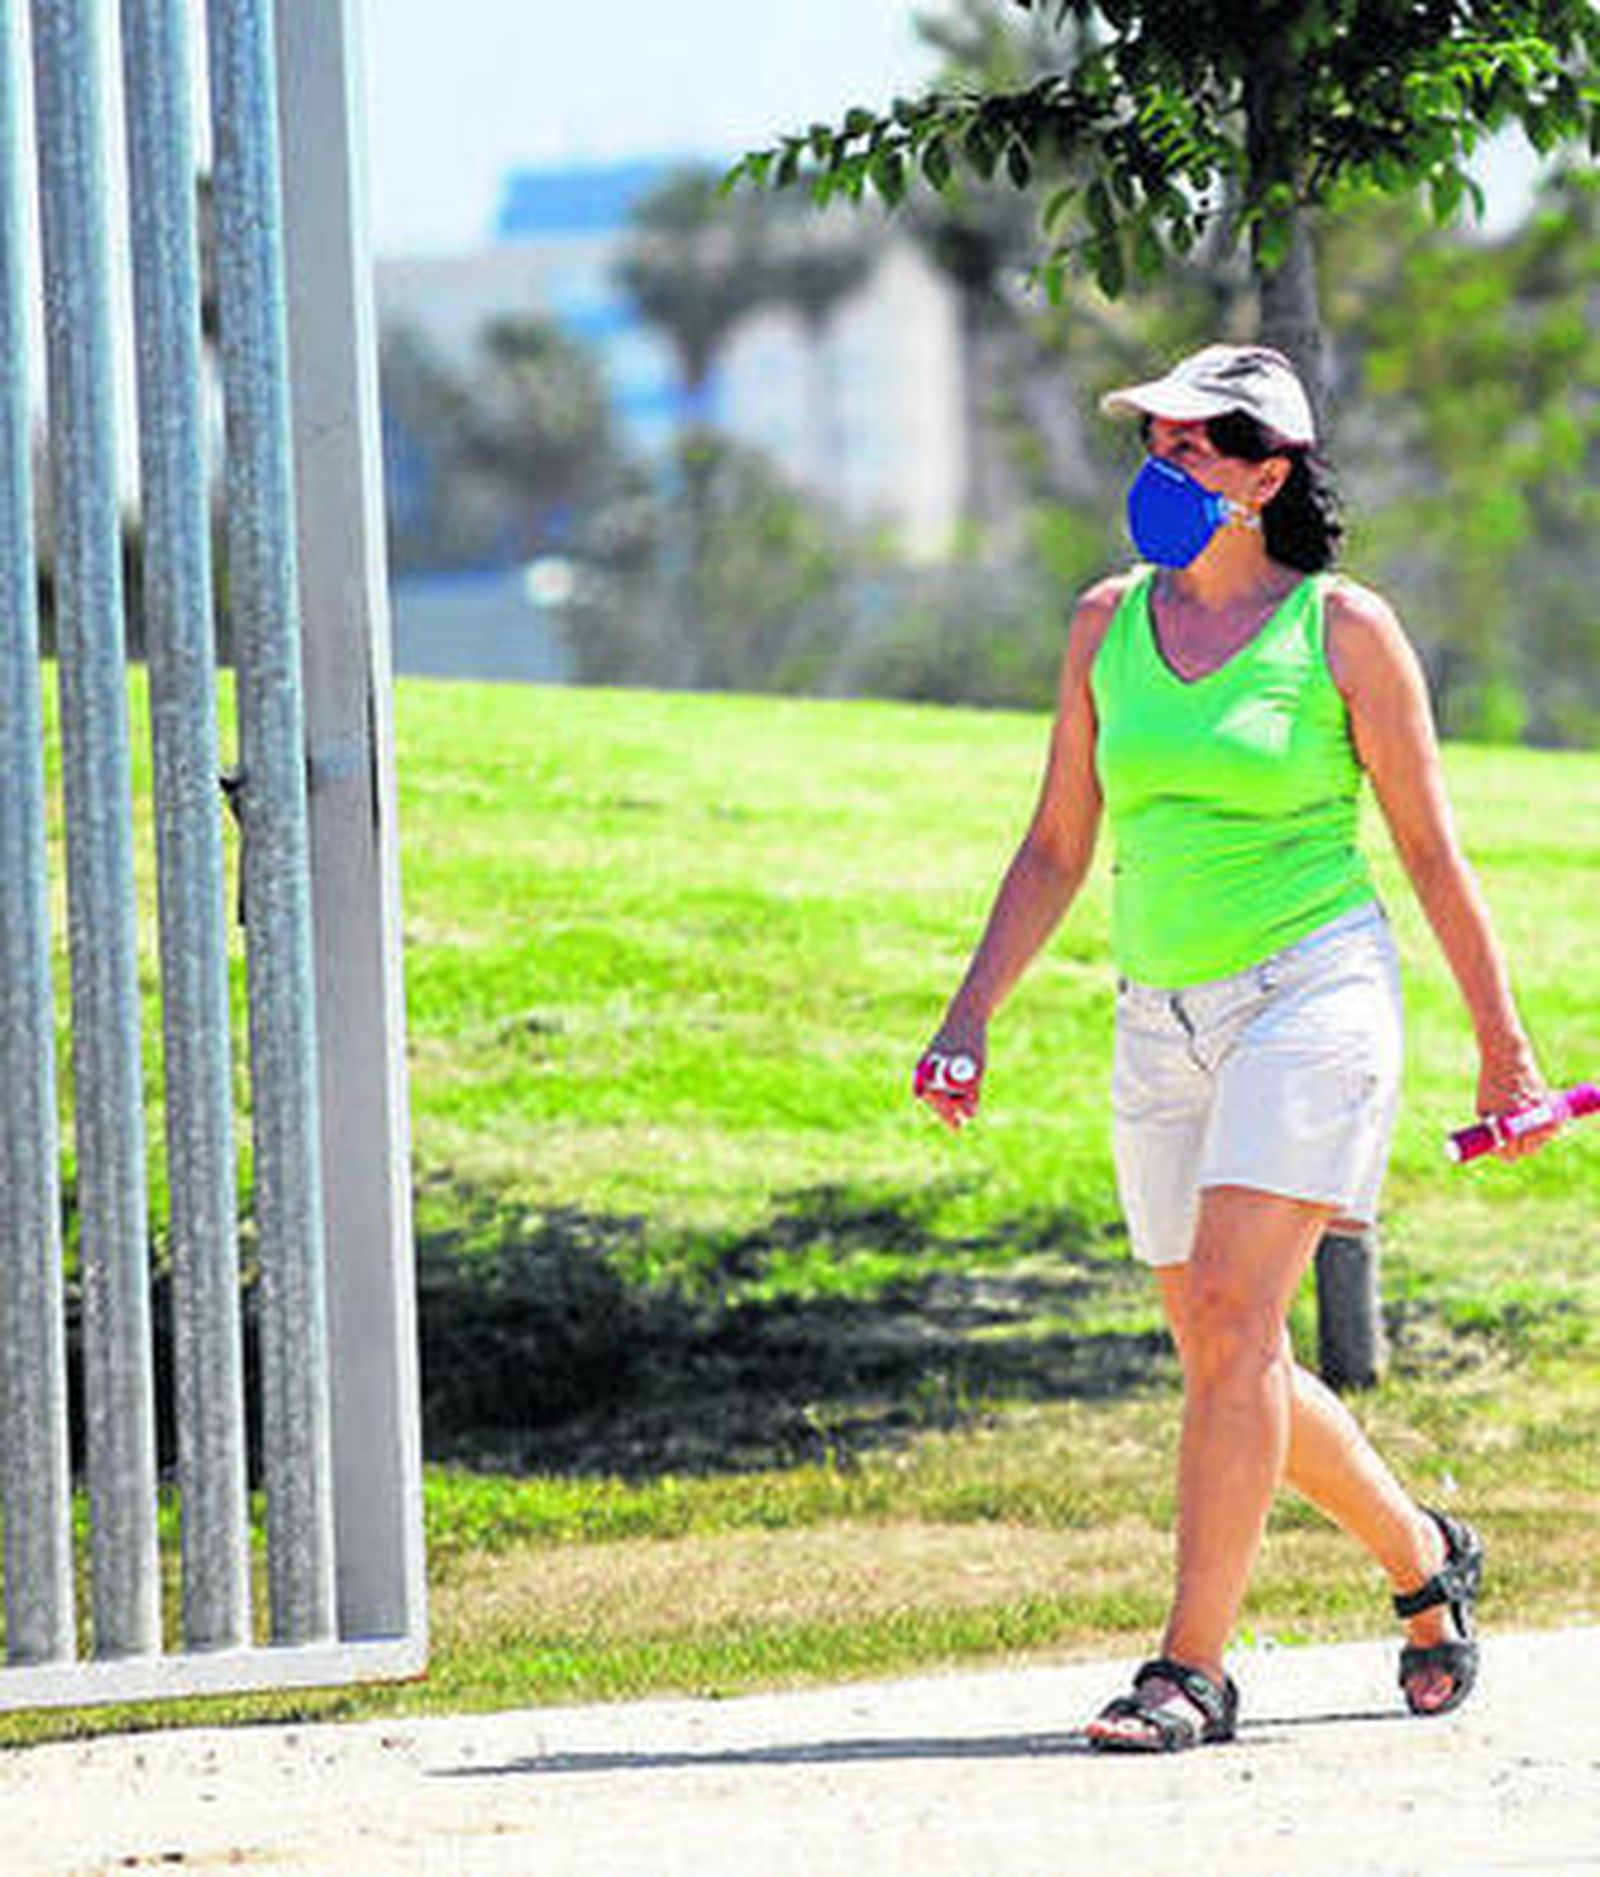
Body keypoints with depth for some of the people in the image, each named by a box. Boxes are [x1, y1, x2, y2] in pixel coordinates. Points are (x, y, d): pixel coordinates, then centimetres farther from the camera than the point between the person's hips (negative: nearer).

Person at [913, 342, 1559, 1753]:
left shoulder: (1345, 630, -4)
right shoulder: (1111, 623, 9)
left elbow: (1431, 852, 1)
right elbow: (1058, 847, 15)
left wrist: (1503, 1043, 4)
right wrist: (971, 1016, 6)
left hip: (1314, 988, -6)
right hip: (1165, 1018, 6)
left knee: (1231, 1316, -17)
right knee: (1222, 1359, 8)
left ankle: (1193, 1666, -16)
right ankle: (1425, 1560, 31)